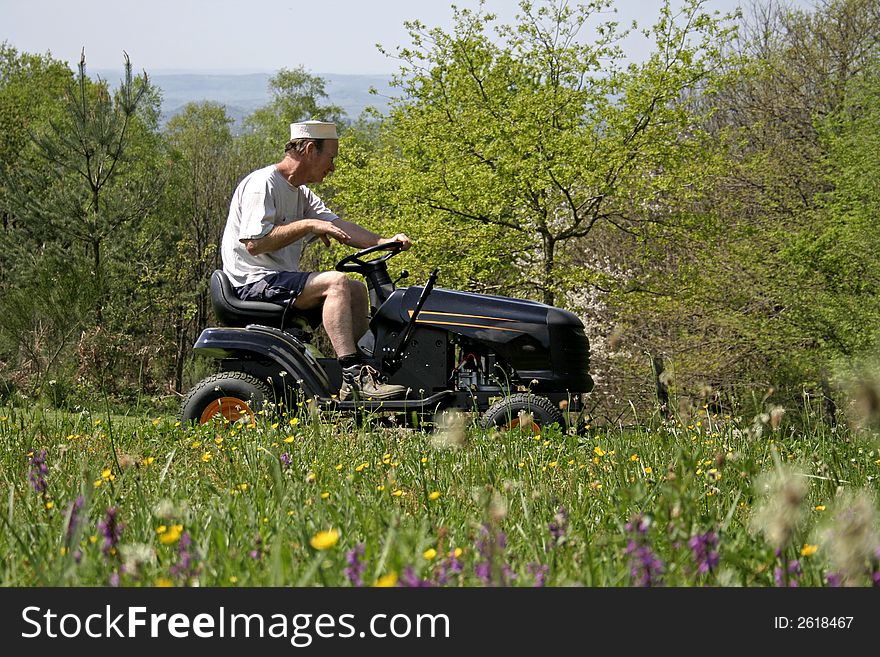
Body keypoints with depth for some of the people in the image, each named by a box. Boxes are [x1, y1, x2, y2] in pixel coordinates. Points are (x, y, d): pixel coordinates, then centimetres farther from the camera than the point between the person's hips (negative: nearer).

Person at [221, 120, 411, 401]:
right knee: (335, 281, -26)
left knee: (357, 289, 9)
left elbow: (337, 225, 5)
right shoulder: (262, 184, -13)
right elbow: (254, 243, -23)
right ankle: (353, 377, -31)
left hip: (281, 278, 11)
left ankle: (368, 371, 8)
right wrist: (308, 225, -21)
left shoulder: (302, 195, 18)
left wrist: (384, 241, -11)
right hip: (254, 281, -11)